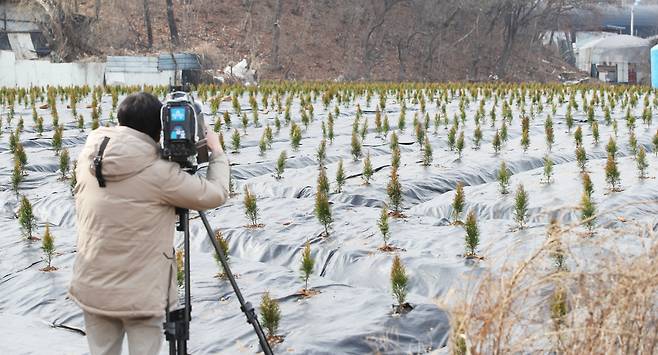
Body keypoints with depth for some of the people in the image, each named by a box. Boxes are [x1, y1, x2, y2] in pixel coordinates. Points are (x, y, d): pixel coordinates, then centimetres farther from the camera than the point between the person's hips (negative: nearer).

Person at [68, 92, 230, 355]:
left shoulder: (88, 160, -3)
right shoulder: (158, 172, -18)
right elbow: (216, 194, -7)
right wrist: (217, 151, 8)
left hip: (92, 289, 5)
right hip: (141, 294, -5)